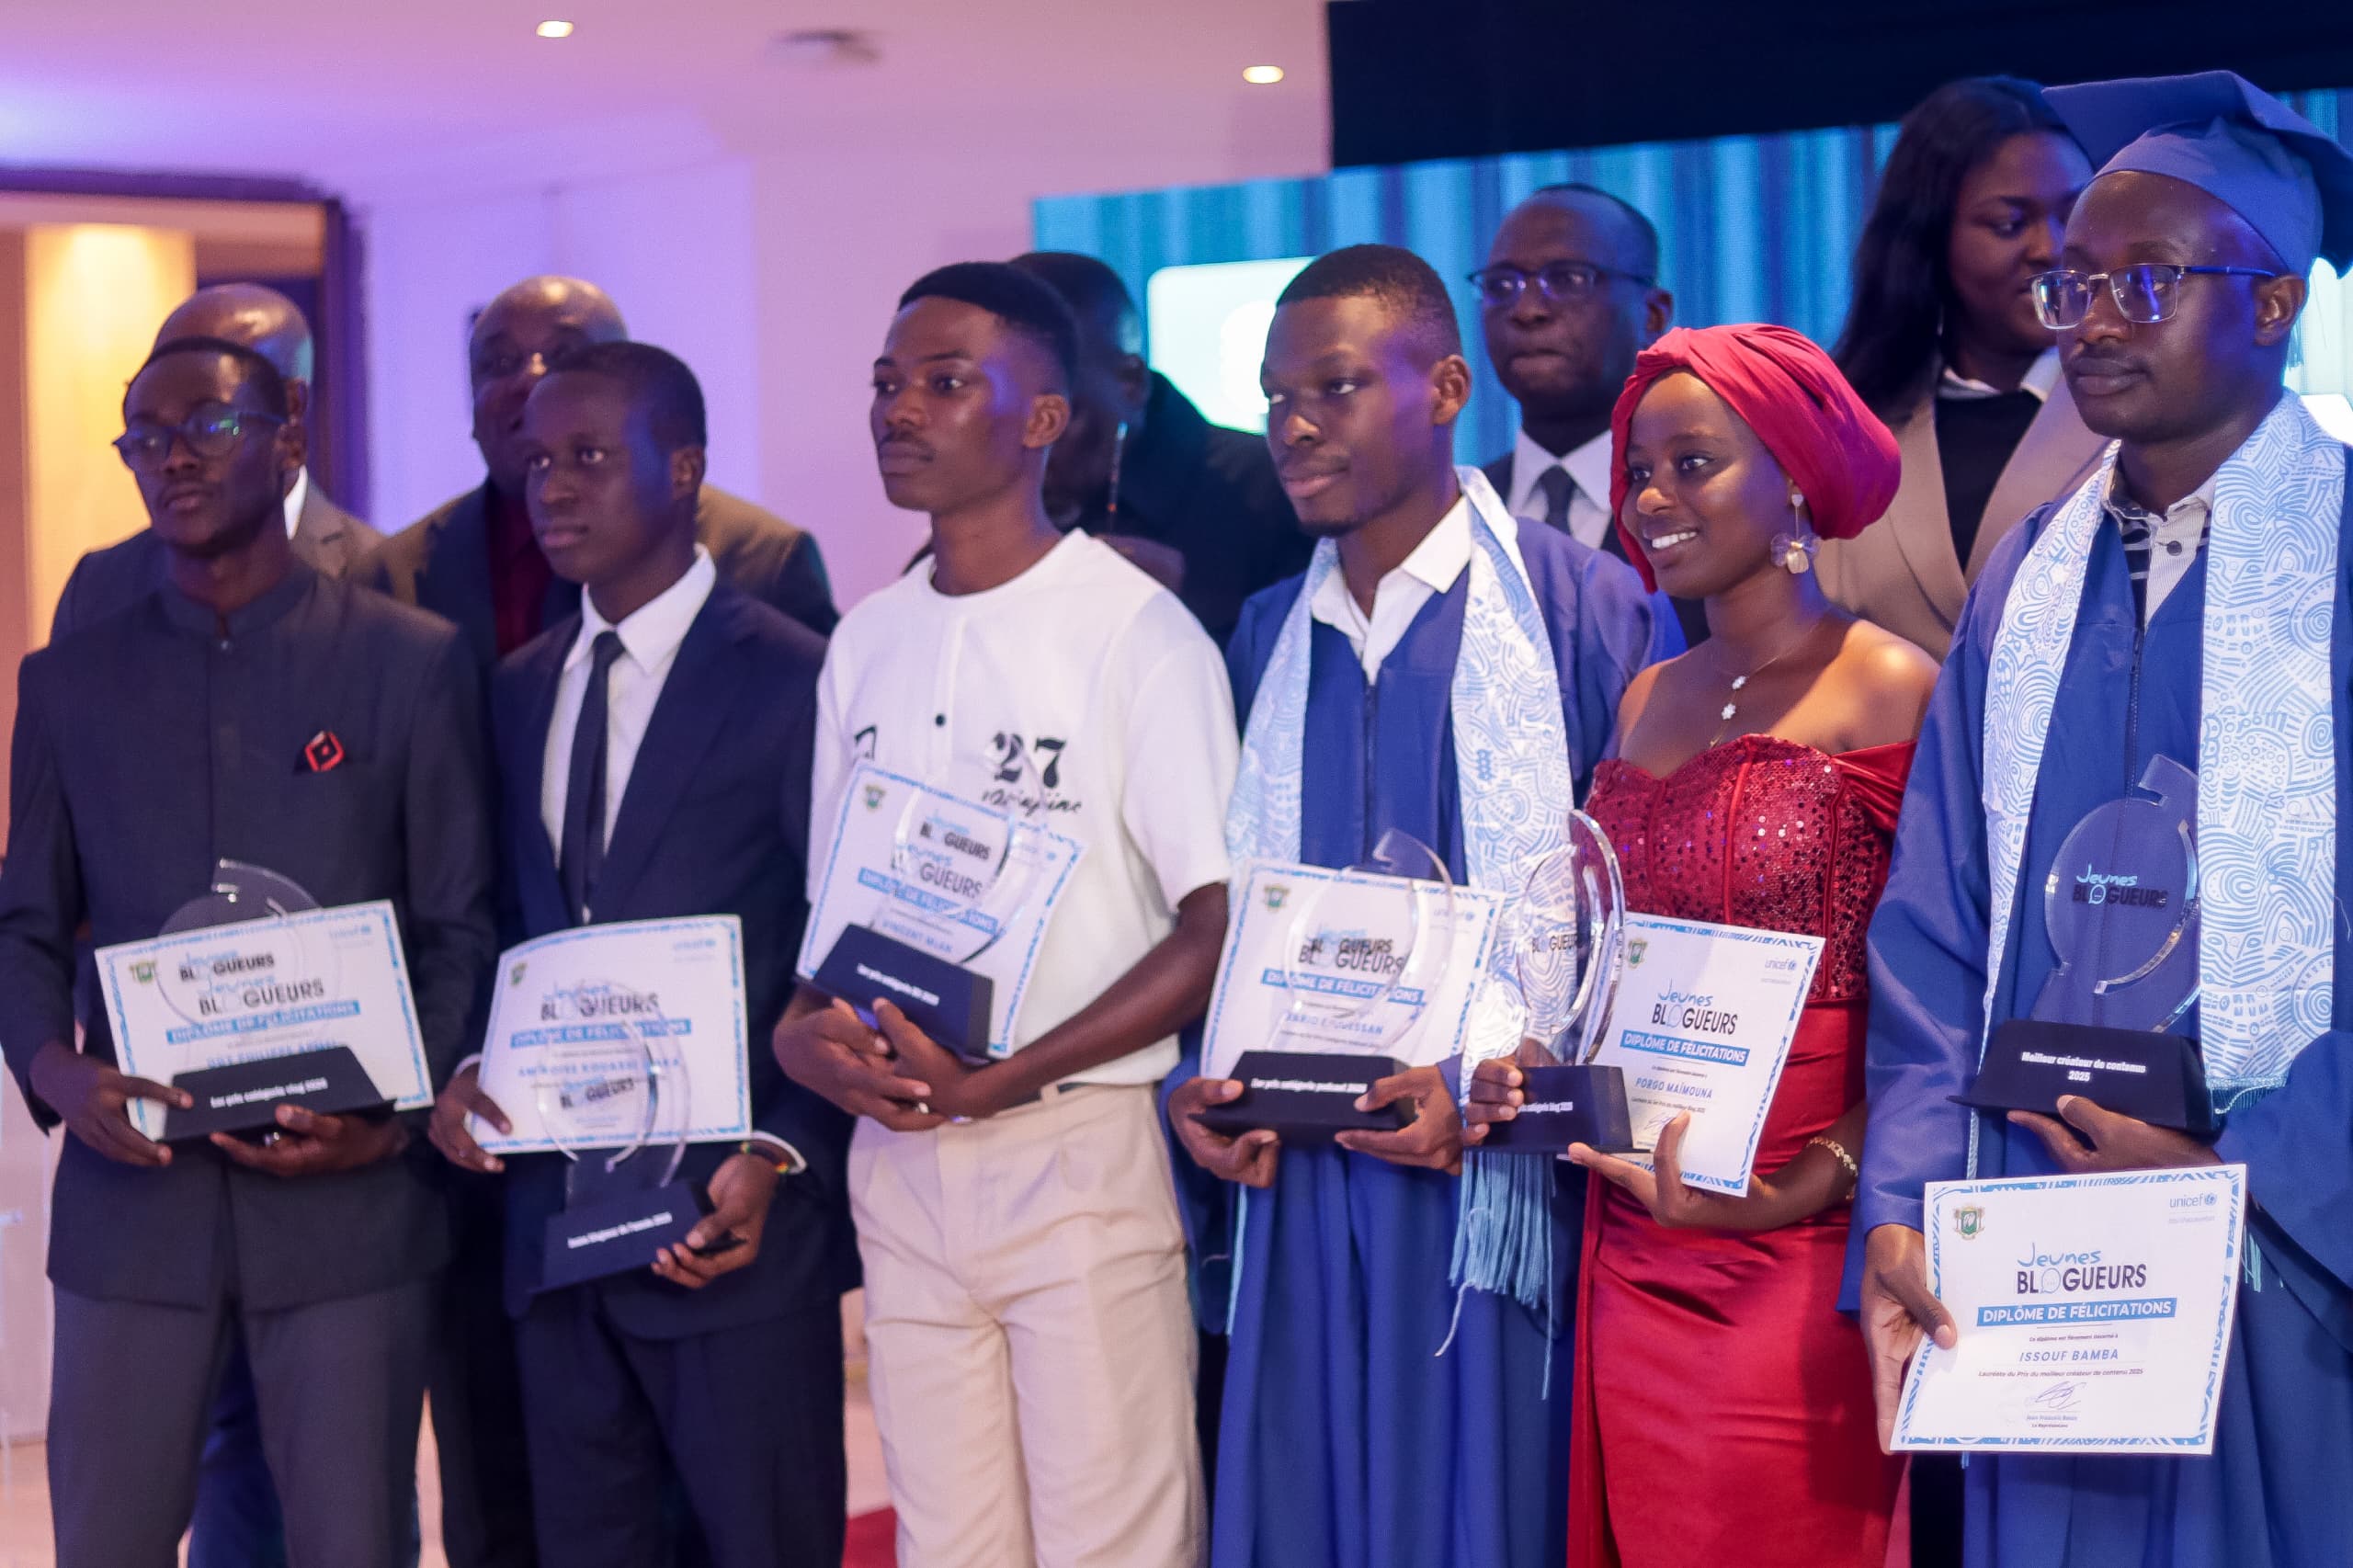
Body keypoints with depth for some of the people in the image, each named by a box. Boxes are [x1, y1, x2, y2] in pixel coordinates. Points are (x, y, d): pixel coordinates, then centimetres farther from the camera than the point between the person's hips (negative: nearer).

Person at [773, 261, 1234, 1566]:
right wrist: (804, 1031, -4)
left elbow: (1217, 930, -11)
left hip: (1081, 1152, -5)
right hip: (897, 1155, 5)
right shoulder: (864, 645, 12)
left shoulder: (1134, 630, -7)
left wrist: (998, 1080, -18)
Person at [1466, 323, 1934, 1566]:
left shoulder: (1890, 692, -8)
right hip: (1634, 1247, 6)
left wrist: (1805, 1189, -20)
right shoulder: (1648, 702, 13)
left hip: (1796, 1253, -6)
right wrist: (1524, 1070, 1)